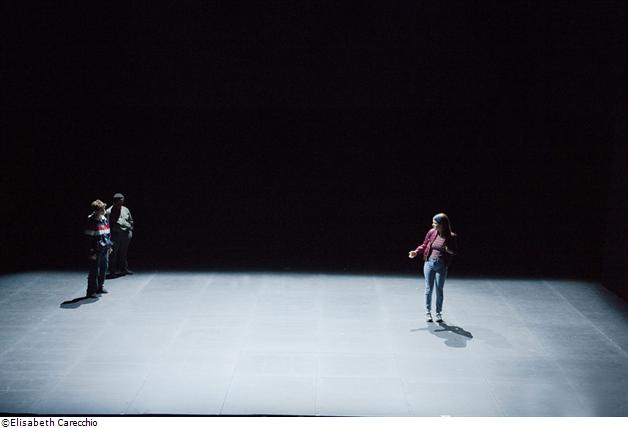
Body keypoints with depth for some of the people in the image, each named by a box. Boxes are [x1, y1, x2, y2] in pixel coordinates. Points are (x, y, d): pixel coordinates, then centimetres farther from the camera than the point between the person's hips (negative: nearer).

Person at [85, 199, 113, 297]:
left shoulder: (104, 219, 9)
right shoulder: (91, 221, -14)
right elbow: (89, 238, -15)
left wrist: (110, 245, 17)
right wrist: (92, 252, -16)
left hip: (105, 249, 7)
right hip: (96, 250, -7)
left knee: (103, 268, 15)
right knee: (94, 271, -4)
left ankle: (100, 287, 28)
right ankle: (91, 291, 2)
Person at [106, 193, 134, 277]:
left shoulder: (125, 210, 10)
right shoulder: (109, 212, -7)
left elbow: (131, 221, 19)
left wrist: (130, 230, 11)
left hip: (125, 235, 5)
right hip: (115, 235, -5)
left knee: (123, 253, 15)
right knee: (113, 253, -3)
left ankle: (124, 269, 27)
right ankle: (112, 271, 5)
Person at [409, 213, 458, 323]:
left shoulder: (451, 237, -10)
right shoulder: (431, 232, -3)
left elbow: (455, 251, 2)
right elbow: (424, 245, 9)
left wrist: (449, 250, -20)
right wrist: (416, 252, -5)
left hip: (441, 266, -2)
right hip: (429, 263, 2)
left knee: (439, 290, 5)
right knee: (429, 289, 5)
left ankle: (438, 313, 19)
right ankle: (428, 312, 16)